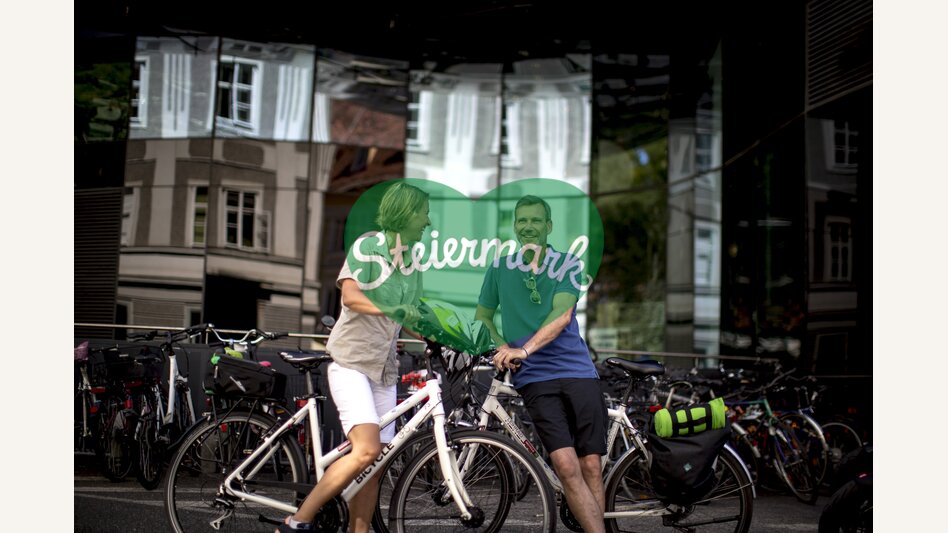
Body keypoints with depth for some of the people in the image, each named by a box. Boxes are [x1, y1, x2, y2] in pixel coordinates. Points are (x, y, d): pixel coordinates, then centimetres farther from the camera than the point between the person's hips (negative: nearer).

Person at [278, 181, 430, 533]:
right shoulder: (367, 246, -6)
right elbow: (351, 297, -20)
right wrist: (392, 310, -30)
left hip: (383, 369, 7)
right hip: (351, 361, -7)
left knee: (373, 465, 2)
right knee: (366, 450, -22)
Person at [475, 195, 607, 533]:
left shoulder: (565, 264, 5)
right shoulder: (500, 268, 11)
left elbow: (561, 315, -10)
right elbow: (482, 317, 19)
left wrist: (525, 349, -24)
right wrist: (503, 348, -2)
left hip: (578, 370, 0)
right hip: (534, 378, 0)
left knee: (591, 467, -4)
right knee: (567, 467, -16)